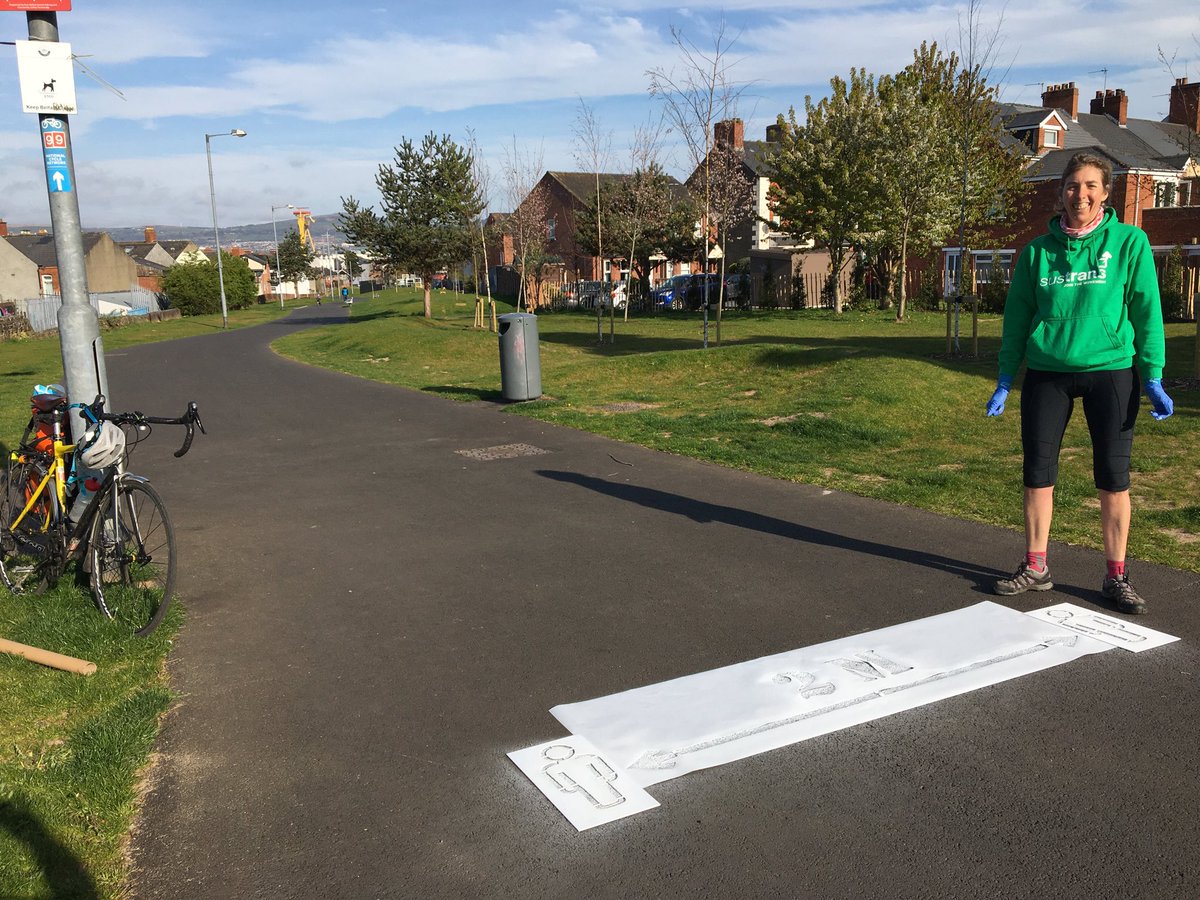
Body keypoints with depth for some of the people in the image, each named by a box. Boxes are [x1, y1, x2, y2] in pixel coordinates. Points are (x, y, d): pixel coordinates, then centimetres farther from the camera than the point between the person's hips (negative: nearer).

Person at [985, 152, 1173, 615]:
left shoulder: (1129, 242, -1)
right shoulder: (1038, 250, 5)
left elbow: (1146, 311, -2)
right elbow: (1017, 315, 9)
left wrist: (1153, 378, -7)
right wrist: (1005, 379, 6)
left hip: (1111, 372, -2)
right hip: (1046, 373, 2)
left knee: (1113, 476, 3)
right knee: (1038, 471, 6)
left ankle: (1116, 577, 14)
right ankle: (1035, 567, 19)